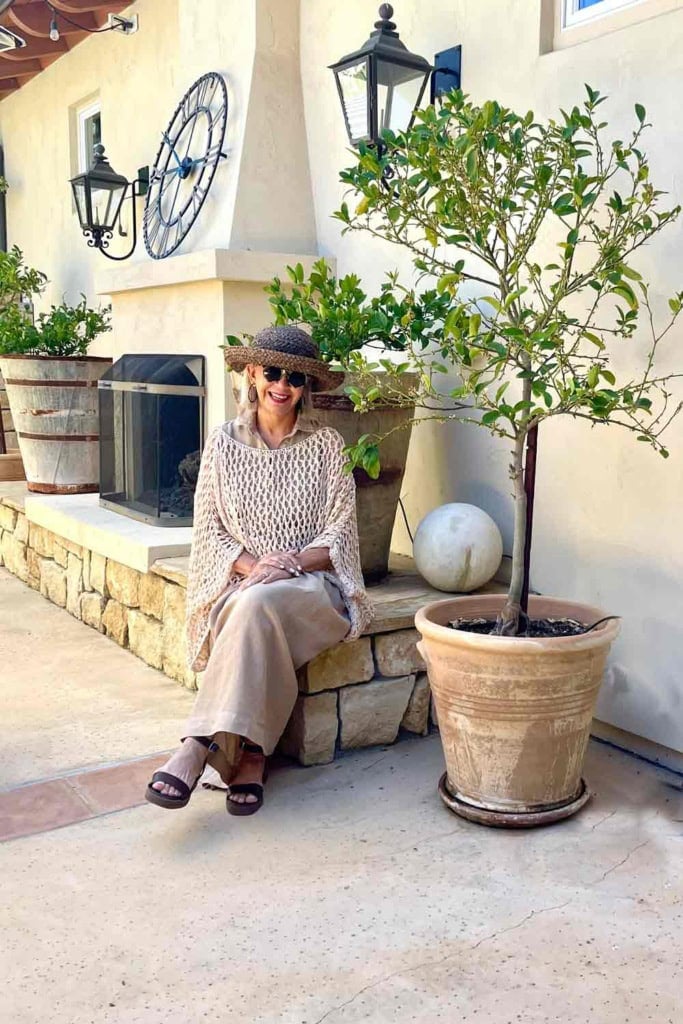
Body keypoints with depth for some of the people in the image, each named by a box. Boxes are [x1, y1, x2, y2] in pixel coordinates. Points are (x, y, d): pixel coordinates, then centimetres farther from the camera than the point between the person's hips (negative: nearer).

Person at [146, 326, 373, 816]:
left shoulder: (327, 445, 4)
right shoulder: (224, 442, 8)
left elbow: (340, 536, 0)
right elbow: (208, 531, 5)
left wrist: (292, 563, -18)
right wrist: (250, 565, -14)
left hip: (312, 585, -1)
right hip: (239, 586, 1)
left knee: (256, 605, -35)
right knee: (249, 608, -35)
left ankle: (198, 747, -32)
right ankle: (249, 755, -27)